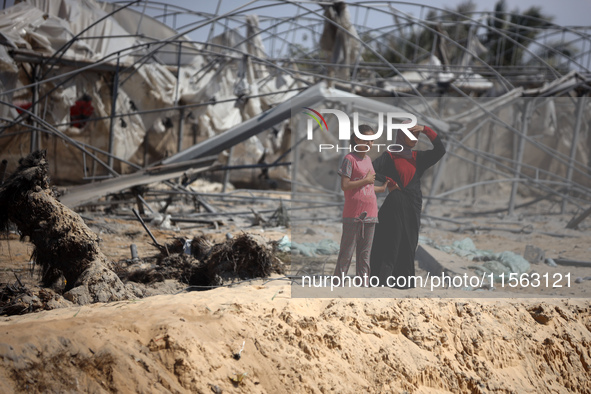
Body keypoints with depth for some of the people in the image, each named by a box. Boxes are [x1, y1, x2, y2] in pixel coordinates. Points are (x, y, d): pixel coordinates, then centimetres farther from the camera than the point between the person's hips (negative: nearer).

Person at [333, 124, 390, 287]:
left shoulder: (368, 159, 15)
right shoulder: (350, 159, -7)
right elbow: (345, 185, -16)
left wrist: (382, 188, 18)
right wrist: (366, 180, -13)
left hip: (370, 214, 7)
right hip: (353, 214, -7)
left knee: (365, 253, 8)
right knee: (347, 252, -4)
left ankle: (364, 284, 11)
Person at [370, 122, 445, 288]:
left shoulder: (418, 157, 15)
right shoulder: (389, 156, 2)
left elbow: (440, 150, 3)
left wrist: (426, 130, -3)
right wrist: (388, 182, -12)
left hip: (413, 206, 5)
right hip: (395, 205, -5)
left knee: (408, 243, 3)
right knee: (390, 241, -9)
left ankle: (403, 280, 5)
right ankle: (381, 279, -10)